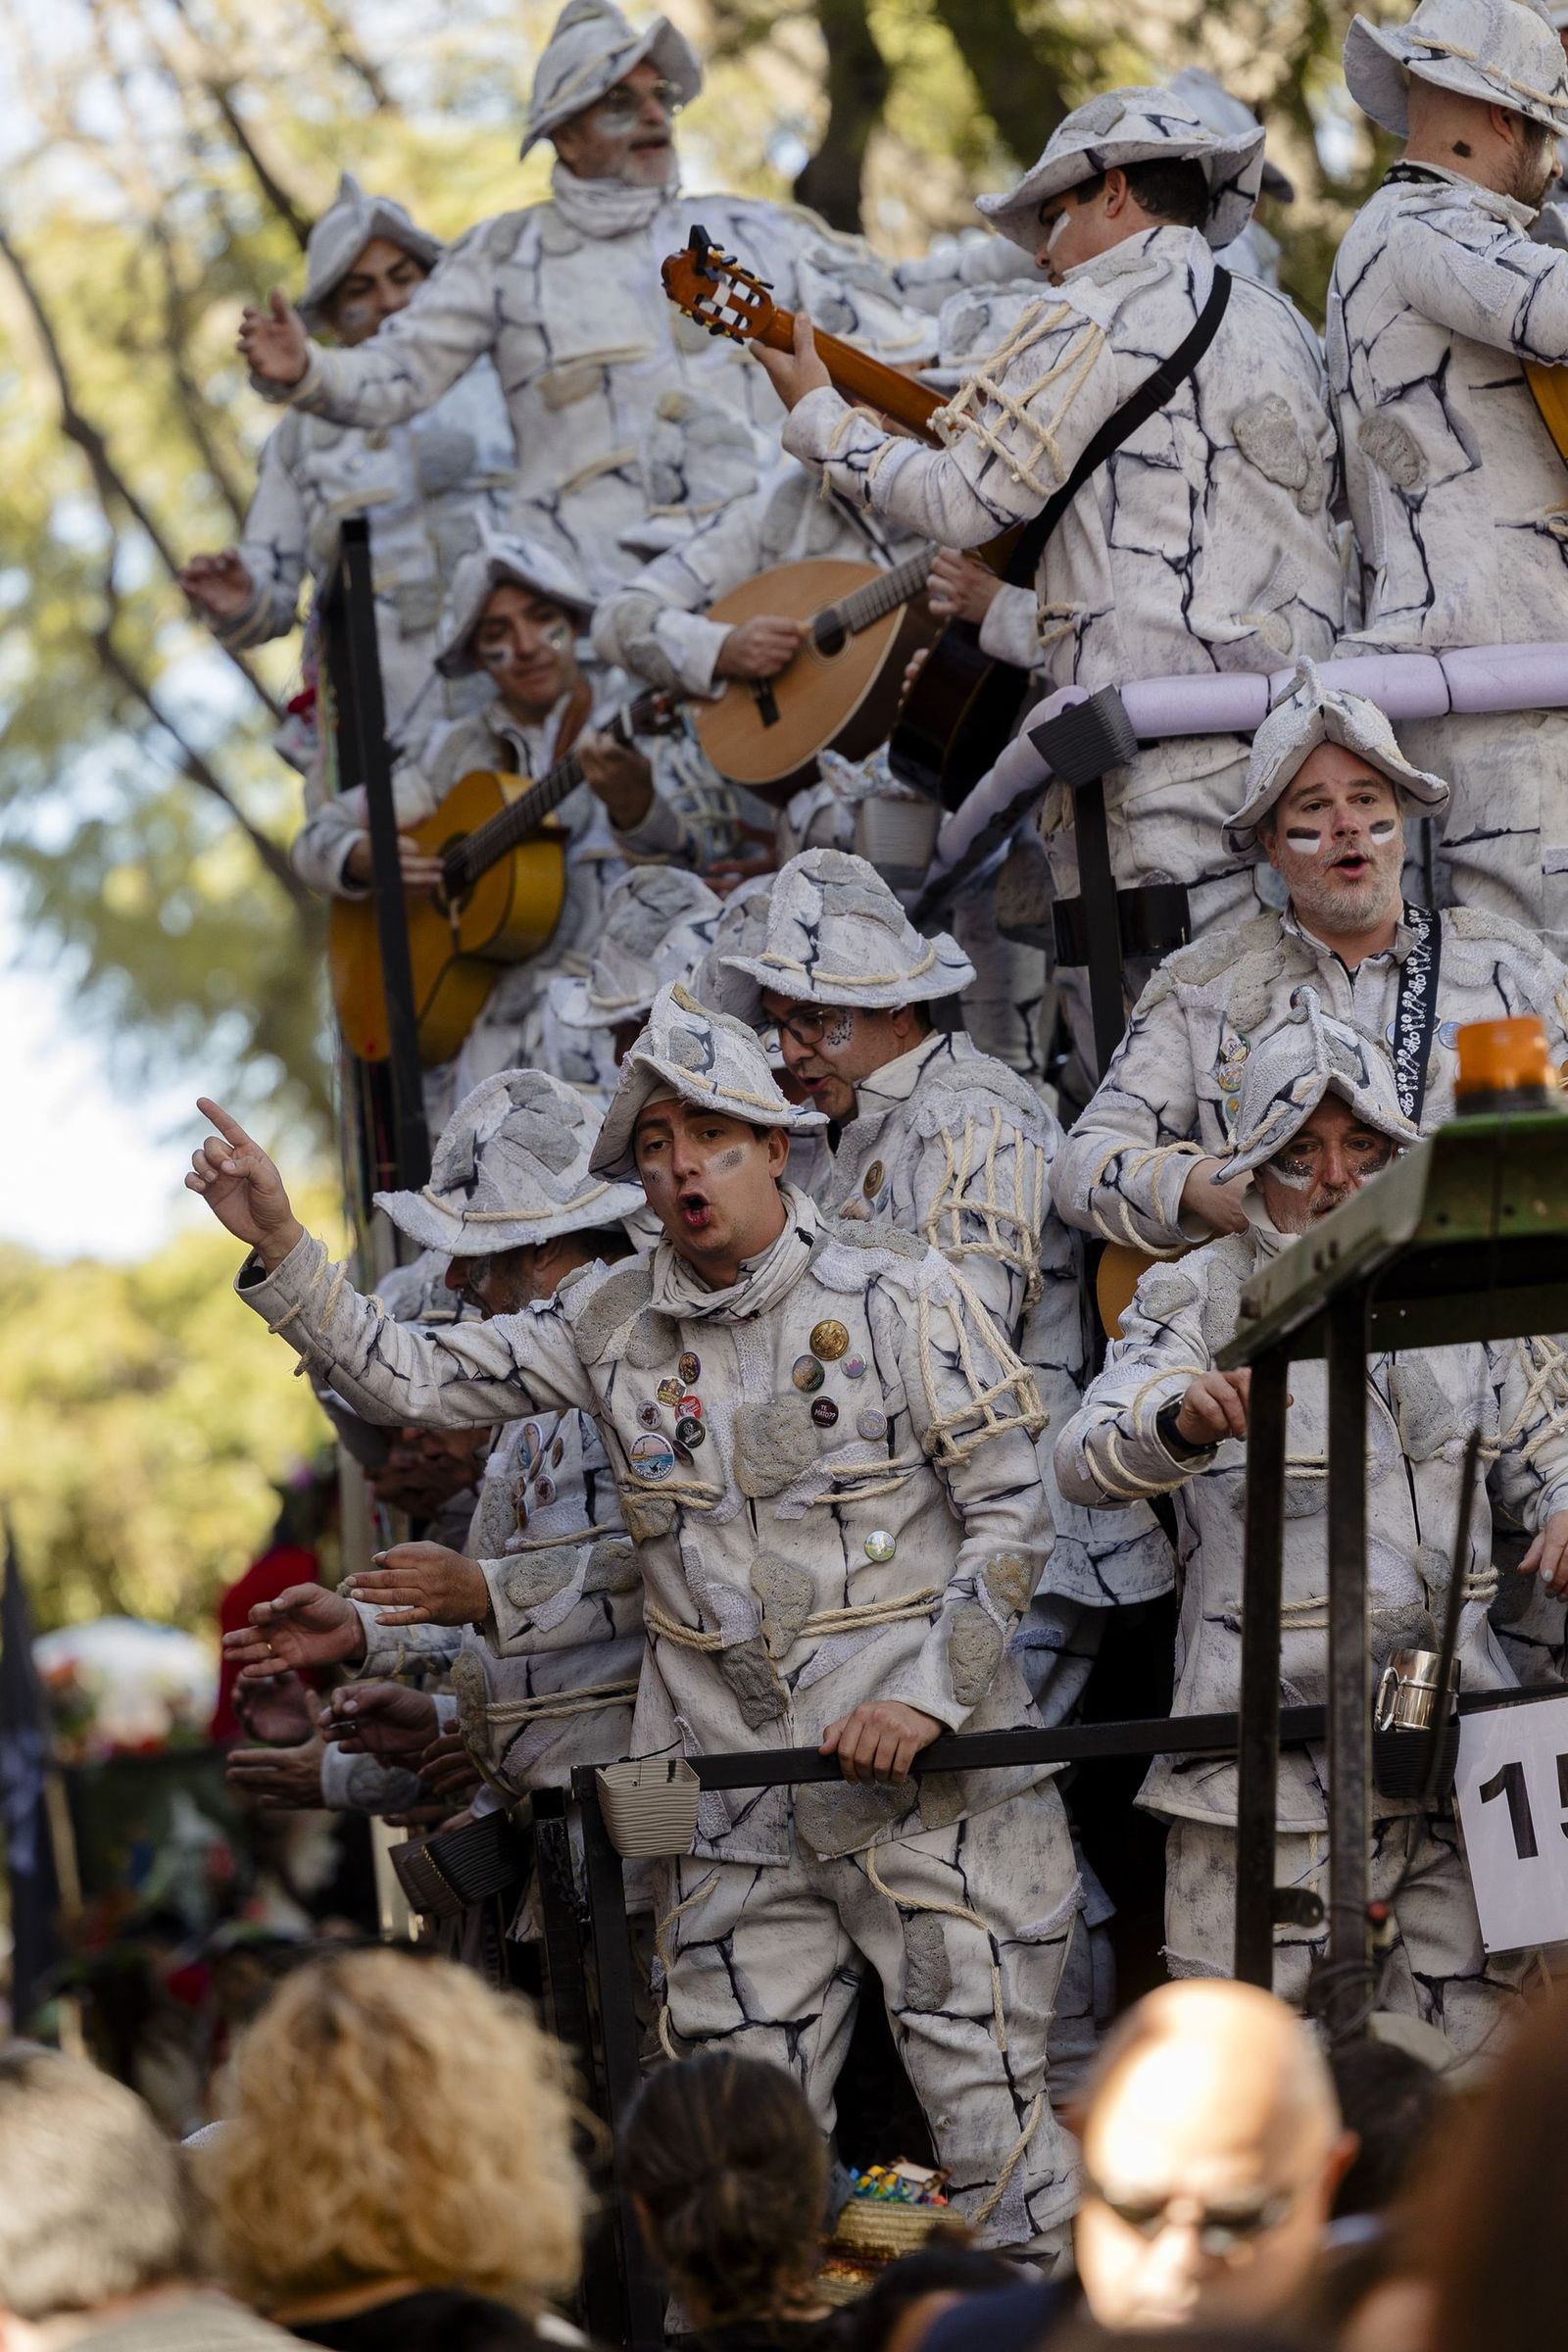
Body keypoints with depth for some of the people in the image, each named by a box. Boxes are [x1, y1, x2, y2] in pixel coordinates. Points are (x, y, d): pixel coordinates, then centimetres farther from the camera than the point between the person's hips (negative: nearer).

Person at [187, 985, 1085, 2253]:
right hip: (733, 1788, 4)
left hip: (922, 1766, -4)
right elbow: (413, 1378, 9)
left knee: (988, 2107, -5)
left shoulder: (896, 1292, -4)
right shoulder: (614, 1319, 8)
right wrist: (277, 1243, -3)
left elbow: (1011, 1514, -5)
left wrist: (929, 1698, -15)